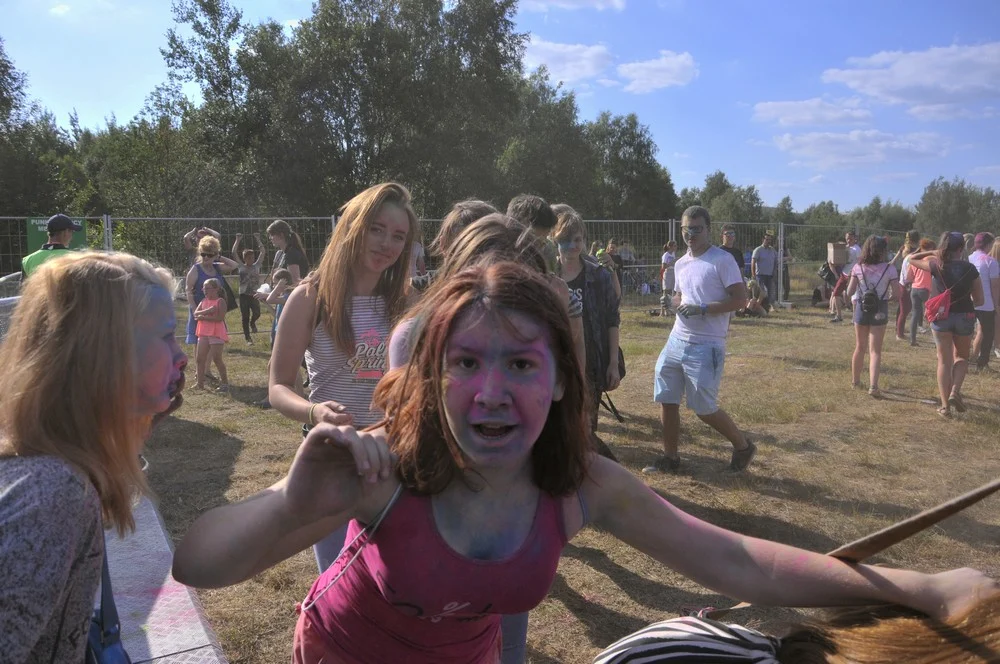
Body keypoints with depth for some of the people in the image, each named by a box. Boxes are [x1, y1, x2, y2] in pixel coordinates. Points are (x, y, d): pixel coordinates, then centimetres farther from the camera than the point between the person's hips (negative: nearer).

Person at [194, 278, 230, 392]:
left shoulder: (220, 301, -9)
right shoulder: (204, 300, 11)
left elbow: (220, 318, -20)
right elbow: (196, 313, -1)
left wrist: (203, 317, -17)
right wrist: (207, 311, -20)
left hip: (217, 333, -7)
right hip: (204, 333, 7)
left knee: (217, 359, -5)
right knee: (200, 358, 8)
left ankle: (225, 382, 5)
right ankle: (200, 383, 17)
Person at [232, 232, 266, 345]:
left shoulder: (257, 266, 8)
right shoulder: (241, 267, 4)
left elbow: (262, 252, 3)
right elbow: (234, 253, -4)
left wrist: (258, 239, 2)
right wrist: (238, 240, -5)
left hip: (254, 294, 1)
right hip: (244, 294, -1)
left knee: (257, 313, -16)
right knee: (245, 317, 1)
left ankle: (252, 323, 21)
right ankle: (248, 338, 10)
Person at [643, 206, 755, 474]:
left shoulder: (722, 260, -10)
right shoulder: (680, 263, 12)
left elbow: (740, 299, -15)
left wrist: (702, 309, -22)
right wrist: (677, 304, 1)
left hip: (706, 346, -7)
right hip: (676, 341, 7)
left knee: (704, 409, -2)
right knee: (666, 400, 8)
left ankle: (743, 446, 22)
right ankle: (670, 457, 22)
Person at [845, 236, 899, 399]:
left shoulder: (858, 267, -5)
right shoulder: (889, 268, -10)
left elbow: (849, 292, -5)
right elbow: (897, 294, -10)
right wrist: (886, 297, 9)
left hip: (861, 309, 2)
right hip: (879, 311, -2)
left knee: (860, 347, 18)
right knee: (875, 350, 0)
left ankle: (855, 381, 31)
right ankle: (873, 386, -13)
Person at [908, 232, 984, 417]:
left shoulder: (937, 266, -7)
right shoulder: (970, 269, -6)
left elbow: (911, 259, 10)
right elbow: (979, 300, 1)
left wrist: (933, 253, 9)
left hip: (941, 316, 0)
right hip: (965, 316, 0)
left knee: (944, 361, 8)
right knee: (961, 357, 21)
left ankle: (945, 406, 7)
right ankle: (955, 391, -2)